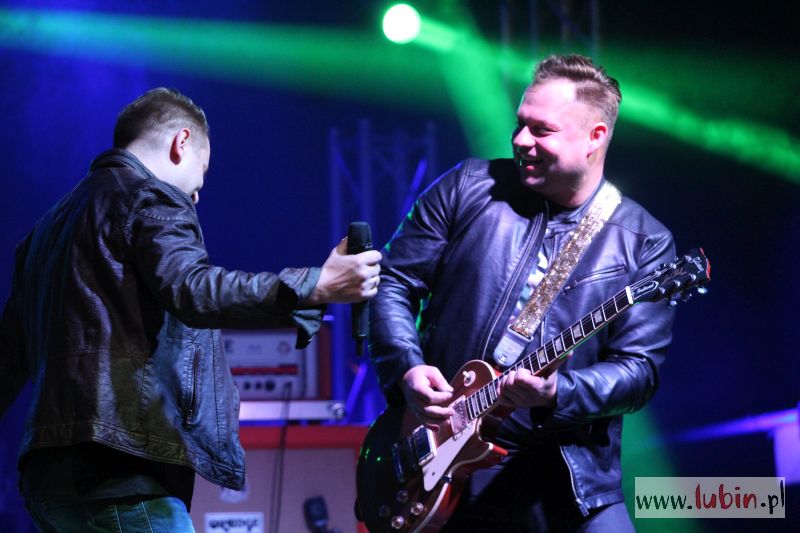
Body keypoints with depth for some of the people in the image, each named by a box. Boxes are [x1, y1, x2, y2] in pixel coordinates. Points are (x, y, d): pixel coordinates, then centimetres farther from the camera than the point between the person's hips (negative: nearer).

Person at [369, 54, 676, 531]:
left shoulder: (644, 243, 1)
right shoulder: (470, 187, 5)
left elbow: (639, 369, -4)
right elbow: (394, 284, 7)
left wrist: (558, 394, -22)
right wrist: (408, 370, -10)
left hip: (564, 478, -1)